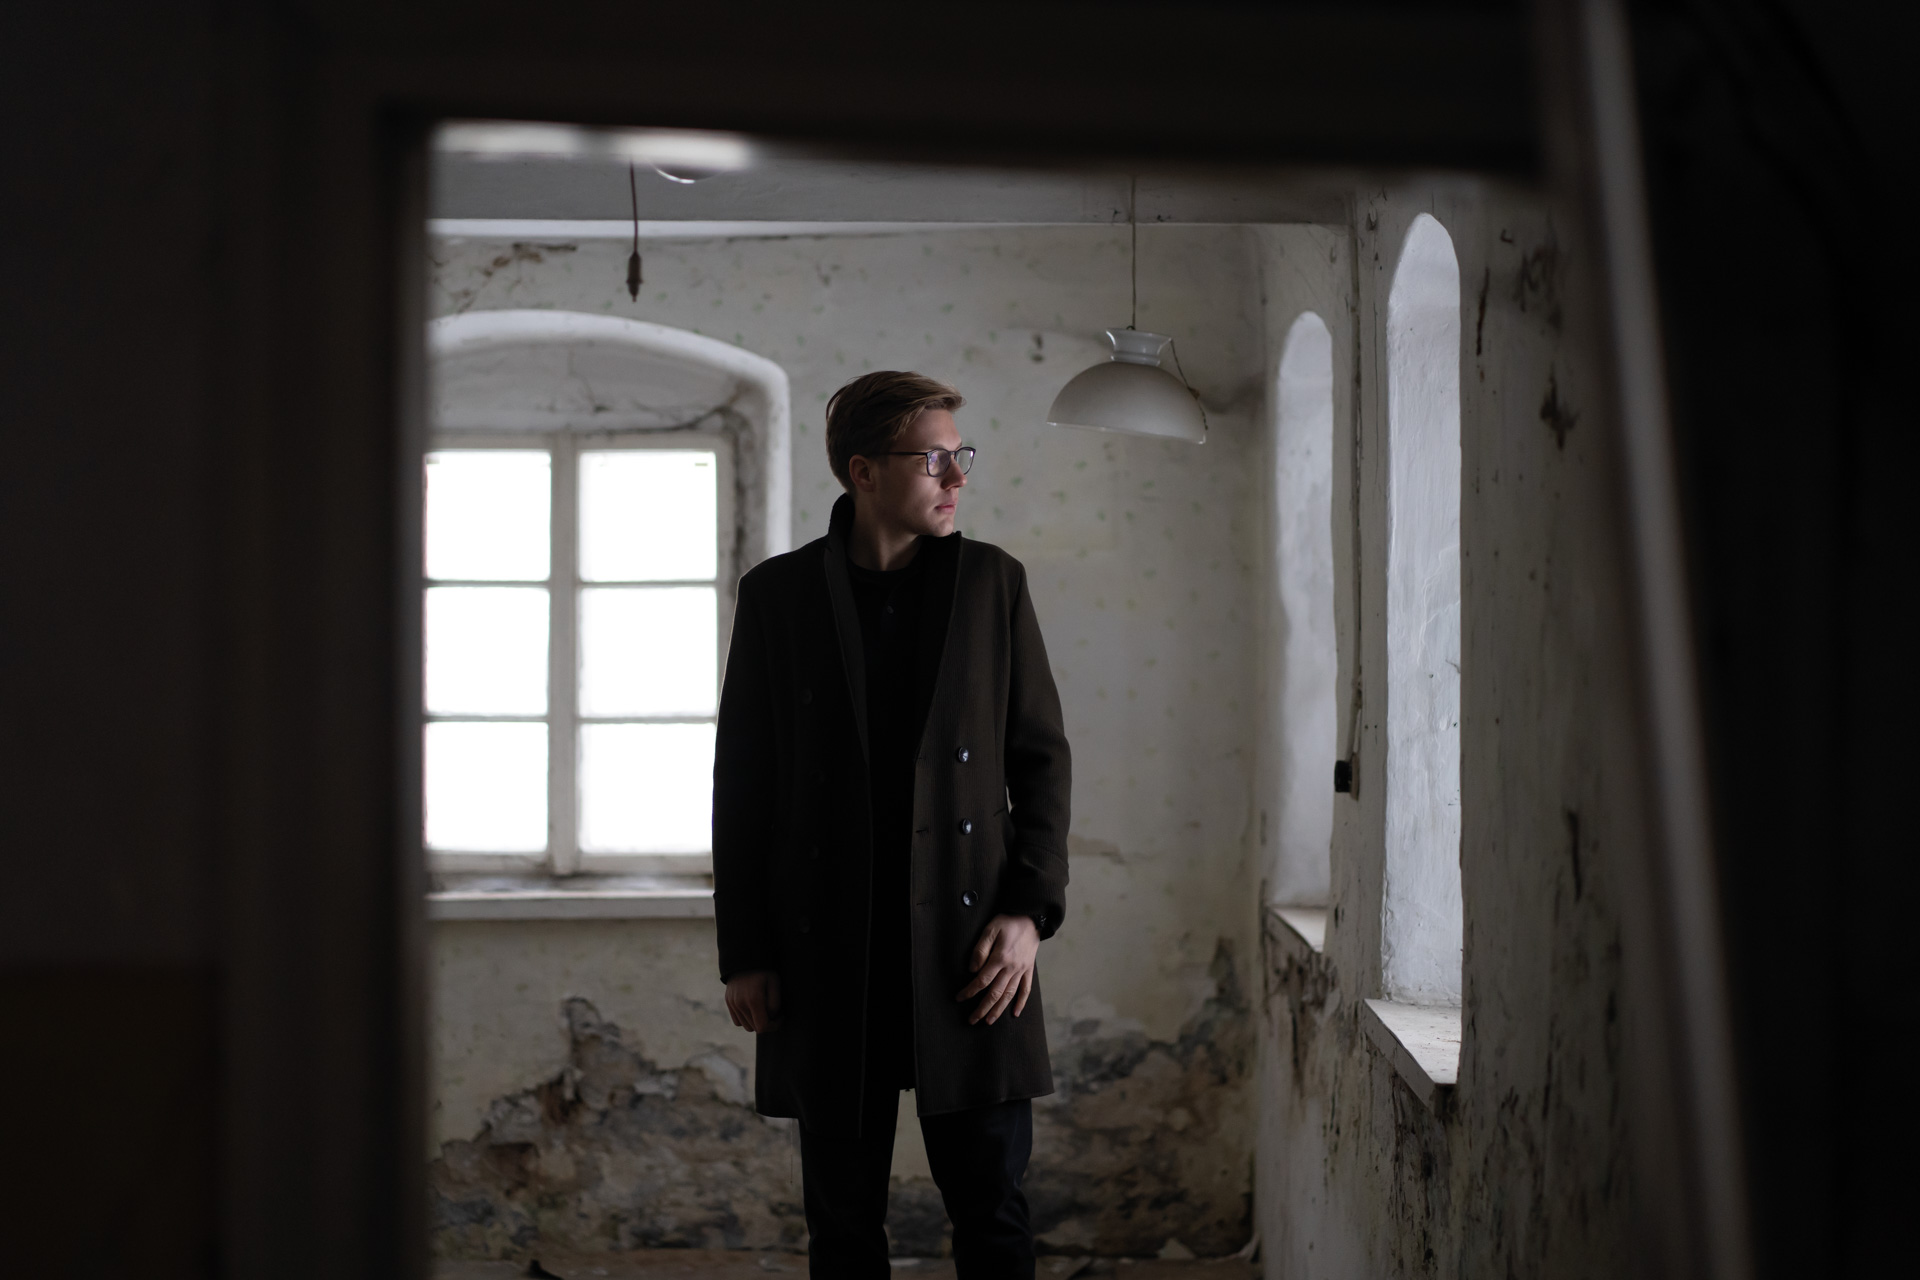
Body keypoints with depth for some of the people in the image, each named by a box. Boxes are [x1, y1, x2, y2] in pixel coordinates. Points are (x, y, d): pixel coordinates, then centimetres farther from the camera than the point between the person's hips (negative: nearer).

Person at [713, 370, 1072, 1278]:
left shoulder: (993, 582, 5)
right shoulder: (778, 595, 3)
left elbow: (1042, 756, 6)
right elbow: (741, 783, 4)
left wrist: (1029, 908, -6)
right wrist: (742, 954, 0)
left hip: (969, 946, 0)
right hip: (828, 957, 0)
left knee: (990, 1207, 3)